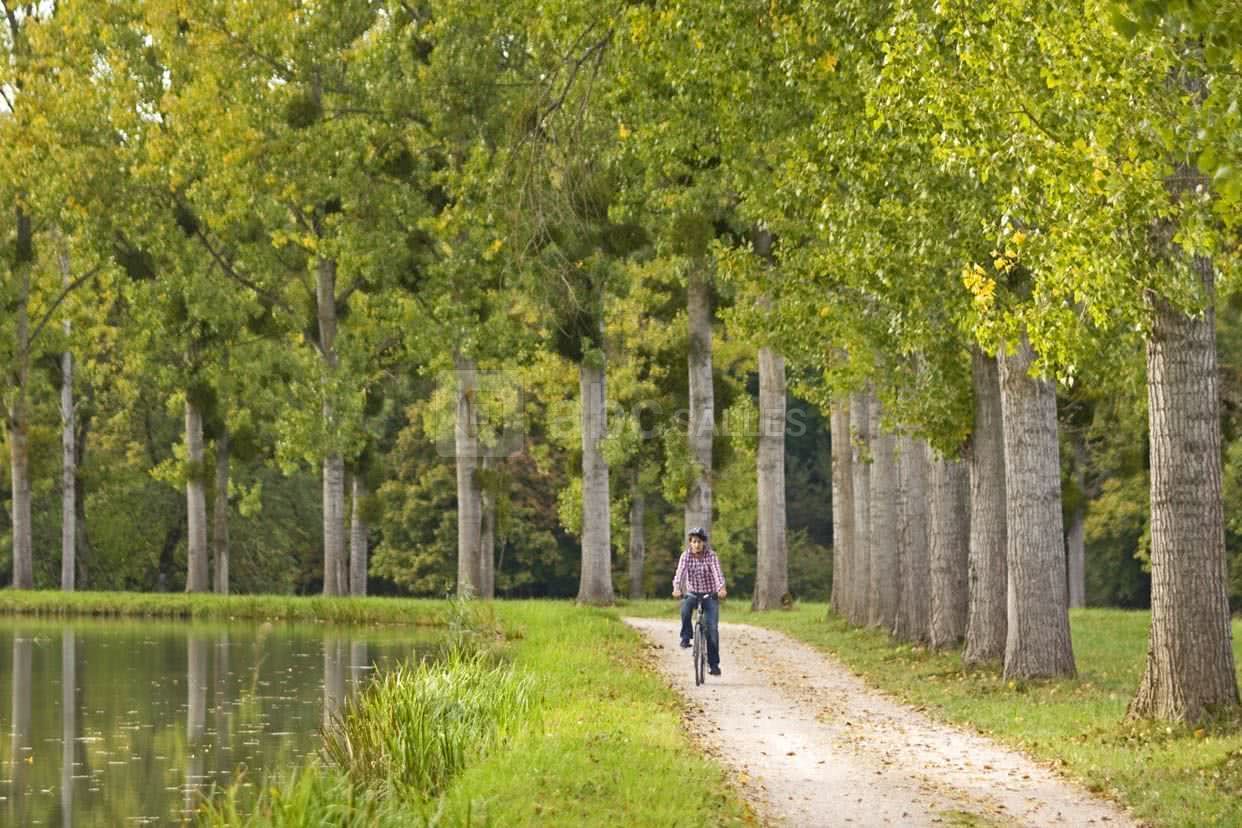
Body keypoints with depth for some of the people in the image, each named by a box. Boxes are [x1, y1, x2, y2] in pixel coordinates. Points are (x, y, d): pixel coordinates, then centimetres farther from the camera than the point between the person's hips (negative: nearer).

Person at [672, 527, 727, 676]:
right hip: (693, 593, 1)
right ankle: (686, 637, -15)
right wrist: (676, 588, -40)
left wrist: (721, 588, -44)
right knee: (685, 607, -34)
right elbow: (680, 573, -21)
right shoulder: (686, 556, -7)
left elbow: (717, 573, -25)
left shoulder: (711, 555, -11)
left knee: (712, 628, -10)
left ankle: (713, 663, -3)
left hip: (710, 595, -1)